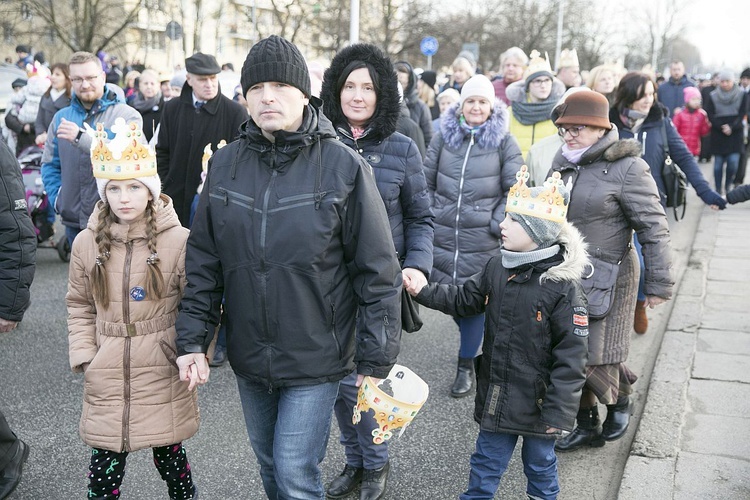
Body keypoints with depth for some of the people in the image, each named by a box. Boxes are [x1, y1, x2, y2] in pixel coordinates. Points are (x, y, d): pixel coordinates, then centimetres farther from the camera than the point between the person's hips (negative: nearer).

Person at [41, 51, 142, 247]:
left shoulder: (127, 115, -6)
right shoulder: (61, 117, 10)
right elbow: (50, 164, 15)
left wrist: (81, 137, -27)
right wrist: (57, 197, 1)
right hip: (74, 219, 5)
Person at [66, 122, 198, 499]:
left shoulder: (179, 240, -8)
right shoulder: (86, 243, 1)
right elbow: (79, 306, 9)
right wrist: (83, 356, 1)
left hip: (163, 373, -2)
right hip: (106, 378, 2)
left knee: (169, 455, 13)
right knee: (104, 466, 6)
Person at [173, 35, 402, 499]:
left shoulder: (344, 166, -13)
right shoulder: (226, 164, -1)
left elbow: (378, 271, -10)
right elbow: (203, 261, 5)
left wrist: (375, 360, -10)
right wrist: (192, 339, 0)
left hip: (316, 358, -4)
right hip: (249, 357, 5)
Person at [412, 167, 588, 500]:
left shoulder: (563, 285, -21)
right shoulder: (497, 267, -2)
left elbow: (571, 357, -20)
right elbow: (464, 299, 13)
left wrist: (558, 414, -19)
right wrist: (424, 291, -2)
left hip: (538, 401, -5)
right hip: (496, 397, 5)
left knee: (540, 464, 19)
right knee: (486, 461, 20)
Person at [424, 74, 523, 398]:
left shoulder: (504, 142, 0)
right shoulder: (444, 136, 7)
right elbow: (426, 180, 12)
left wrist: (497, 224, -6)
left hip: (482, 240, -3)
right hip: (442, 235, 3)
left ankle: (466, 365, 15)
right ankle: (474, 339, 36)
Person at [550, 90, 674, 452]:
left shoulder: (626, 167, -13)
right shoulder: (563, 162, 7)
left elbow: (654, 229, -13)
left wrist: (659, 283, -12)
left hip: (607, 276, -6)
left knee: (596, 356, -2)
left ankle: (621, 400, 31)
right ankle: (587, 426, 27)